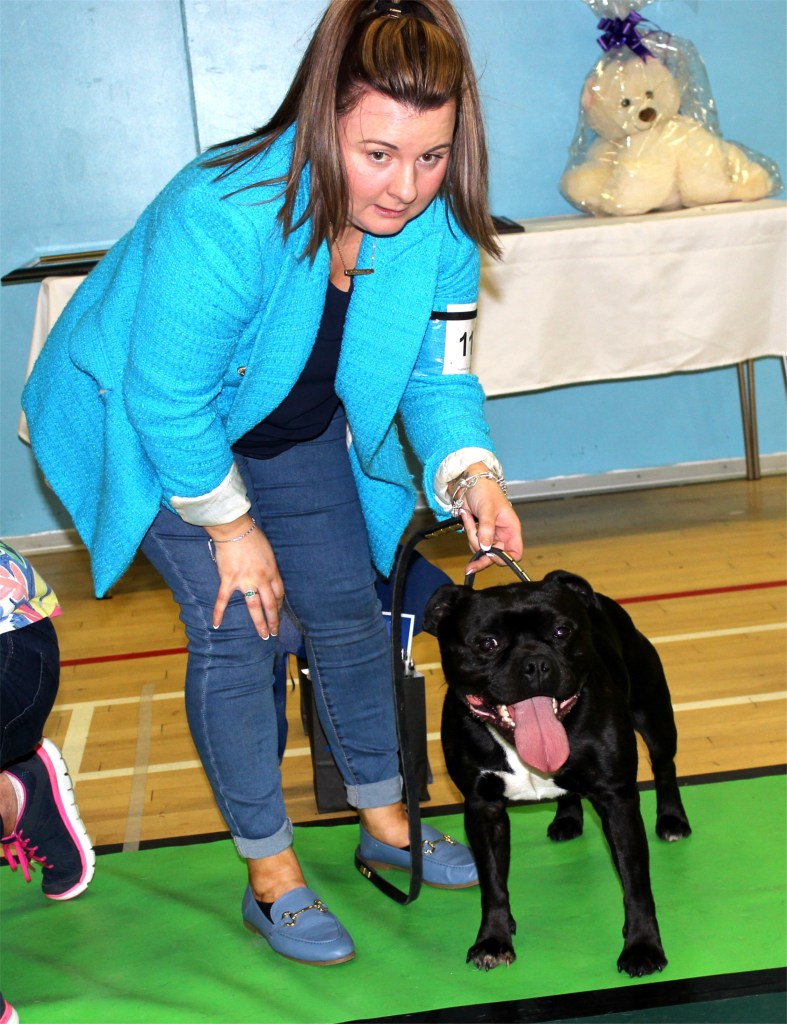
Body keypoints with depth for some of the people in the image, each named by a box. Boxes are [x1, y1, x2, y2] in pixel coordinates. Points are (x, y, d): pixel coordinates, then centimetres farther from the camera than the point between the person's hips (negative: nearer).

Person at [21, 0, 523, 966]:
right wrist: (231, 527, -19)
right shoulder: (224, 217, -40)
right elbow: (168, 401, -30)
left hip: (297, 420, 6)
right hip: (149, 422, -5)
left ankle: (383, 821, 30)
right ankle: (270, 878, 6)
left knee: (347, 606, 9)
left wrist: (472, 473, -30)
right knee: (234, 628, -10)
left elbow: (437, 374, -11)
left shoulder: (438, 224, -22)